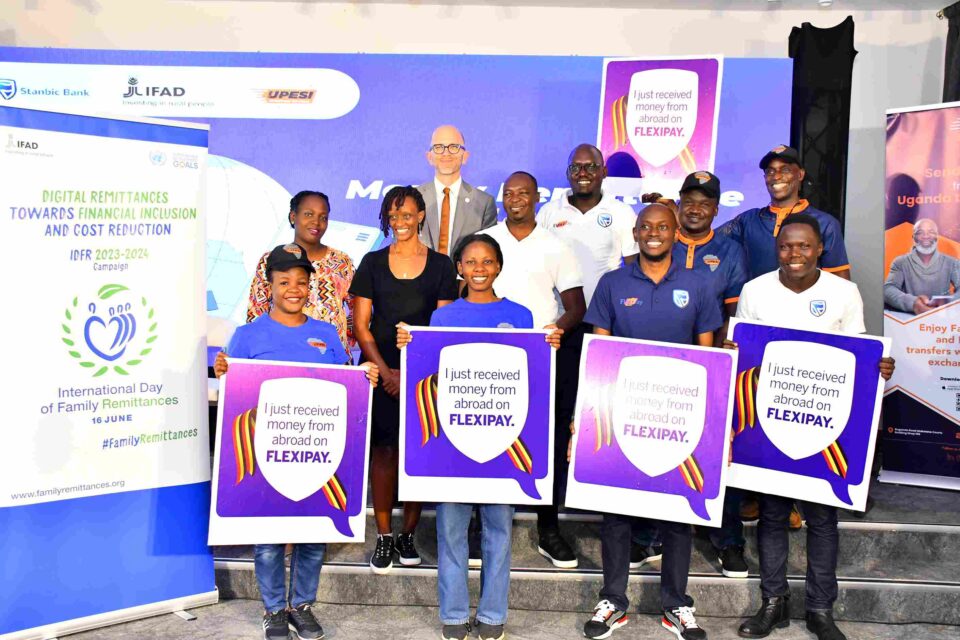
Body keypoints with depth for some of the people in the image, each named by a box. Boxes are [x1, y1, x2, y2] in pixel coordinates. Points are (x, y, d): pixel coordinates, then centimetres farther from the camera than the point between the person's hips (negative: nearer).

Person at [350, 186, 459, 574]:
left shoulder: (440, 265, 6)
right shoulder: (373, 263, 8)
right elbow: (361, 326, 4)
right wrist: (386, 371, -7)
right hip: (381, 371, 0)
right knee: (383, 449, -2)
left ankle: (407, 536, 14)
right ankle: (383, 538, 8)